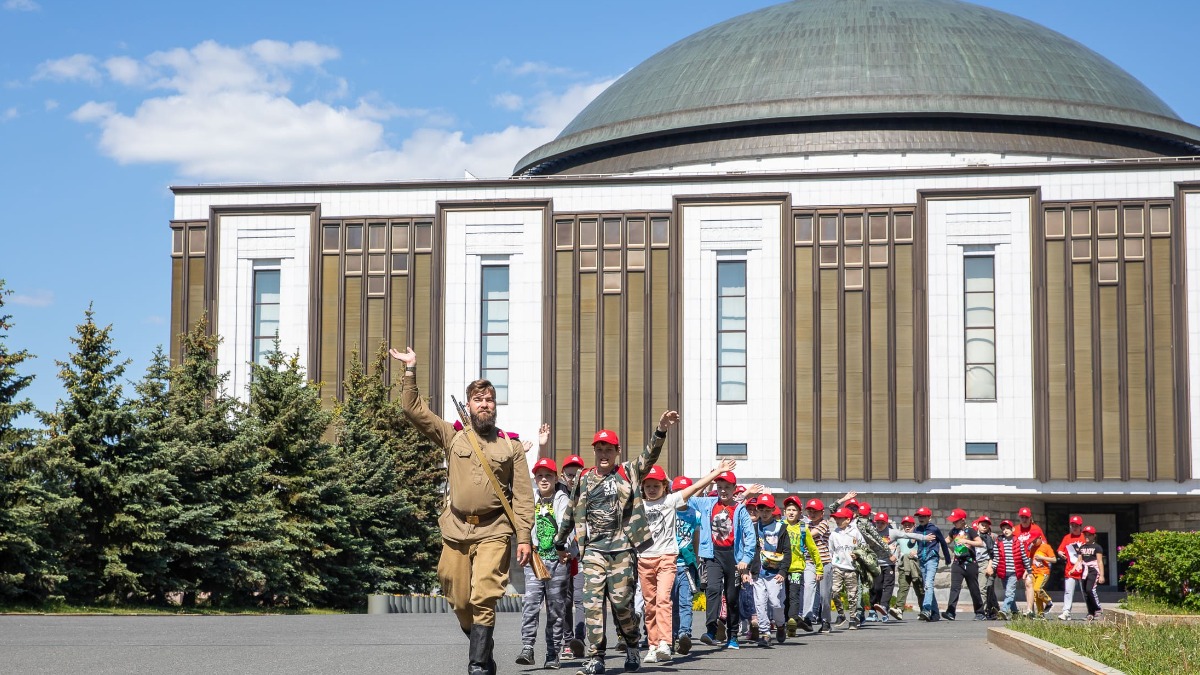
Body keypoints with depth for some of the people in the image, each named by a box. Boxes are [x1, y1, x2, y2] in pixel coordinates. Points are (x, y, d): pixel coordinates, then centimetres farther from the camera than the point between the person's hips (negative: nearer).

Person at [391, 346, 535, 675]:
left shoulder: (512, 447, 7)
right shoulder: (452, 437, 11)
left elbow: (523, 497, 4)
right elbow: (413, 409, 4)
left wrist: (524, 537, -4)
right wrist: (410, 370, -2)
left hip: (493, 532, -3)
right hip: (455, 530, 3)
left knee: (483, 598, -14)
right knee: (460, 601, 5)